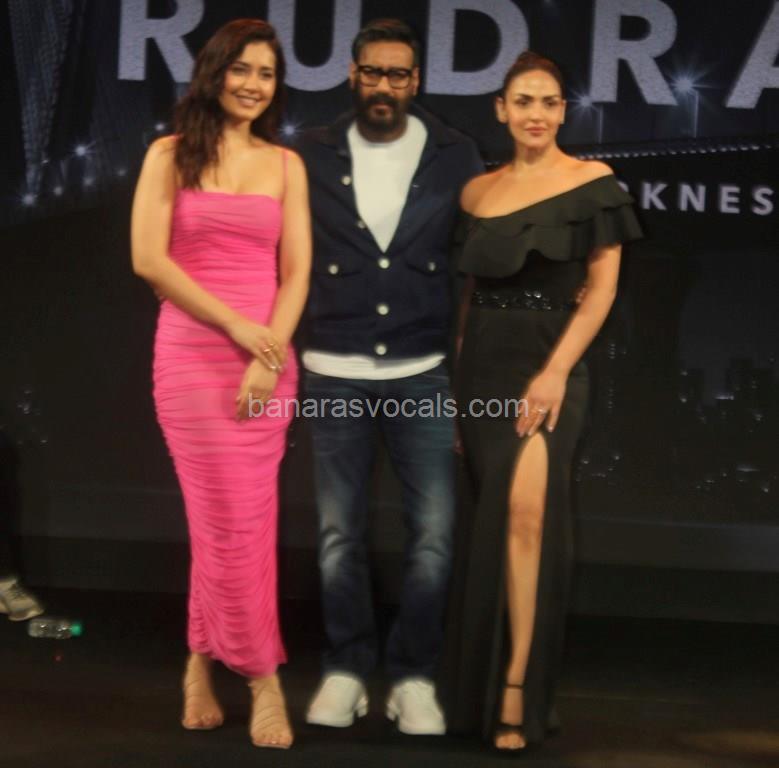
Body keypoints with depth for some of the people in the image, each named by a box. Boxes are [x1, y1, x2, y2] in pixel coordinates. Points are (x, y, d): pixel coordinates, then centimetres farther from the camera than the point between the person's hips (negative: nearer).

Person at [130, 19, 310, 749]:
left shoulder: (285, 164, 10)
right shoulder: (171, 154, 1)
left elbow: (296, 271, 3)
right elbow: (148, 258, -7)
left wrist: (268, 356, -10)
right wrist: (236, 327, -11)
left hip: (269, 358, 3)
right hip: (193, 355, -3)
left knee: (228, 522, 6)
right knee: (237, 522, -3)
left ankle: (202, 667, 19)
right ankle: (262, 680, 9)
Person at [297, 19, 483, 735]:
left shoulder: (455, 156, 0)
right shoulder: (314, 156, 0)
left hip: (424, 373, 0)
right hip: (335, 373, 1)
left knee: (434, 532, -1)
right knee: (339, 532, 8)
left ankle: (414, 676, 13)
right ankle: (346, 668, 23)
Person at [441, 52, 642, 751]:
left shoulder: (593, 183, -1)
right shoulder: (478, 192, 11)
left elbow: (602, 289, -5)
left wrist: (555, 371, -15)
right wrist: (456, 376, 12)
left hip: (548, 363, -4)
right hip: (483, 365, 5)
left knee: (526, 508, -23)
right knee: (491, 519, 7)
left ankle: (518, 691, -20)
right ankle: (480, 679, 19)